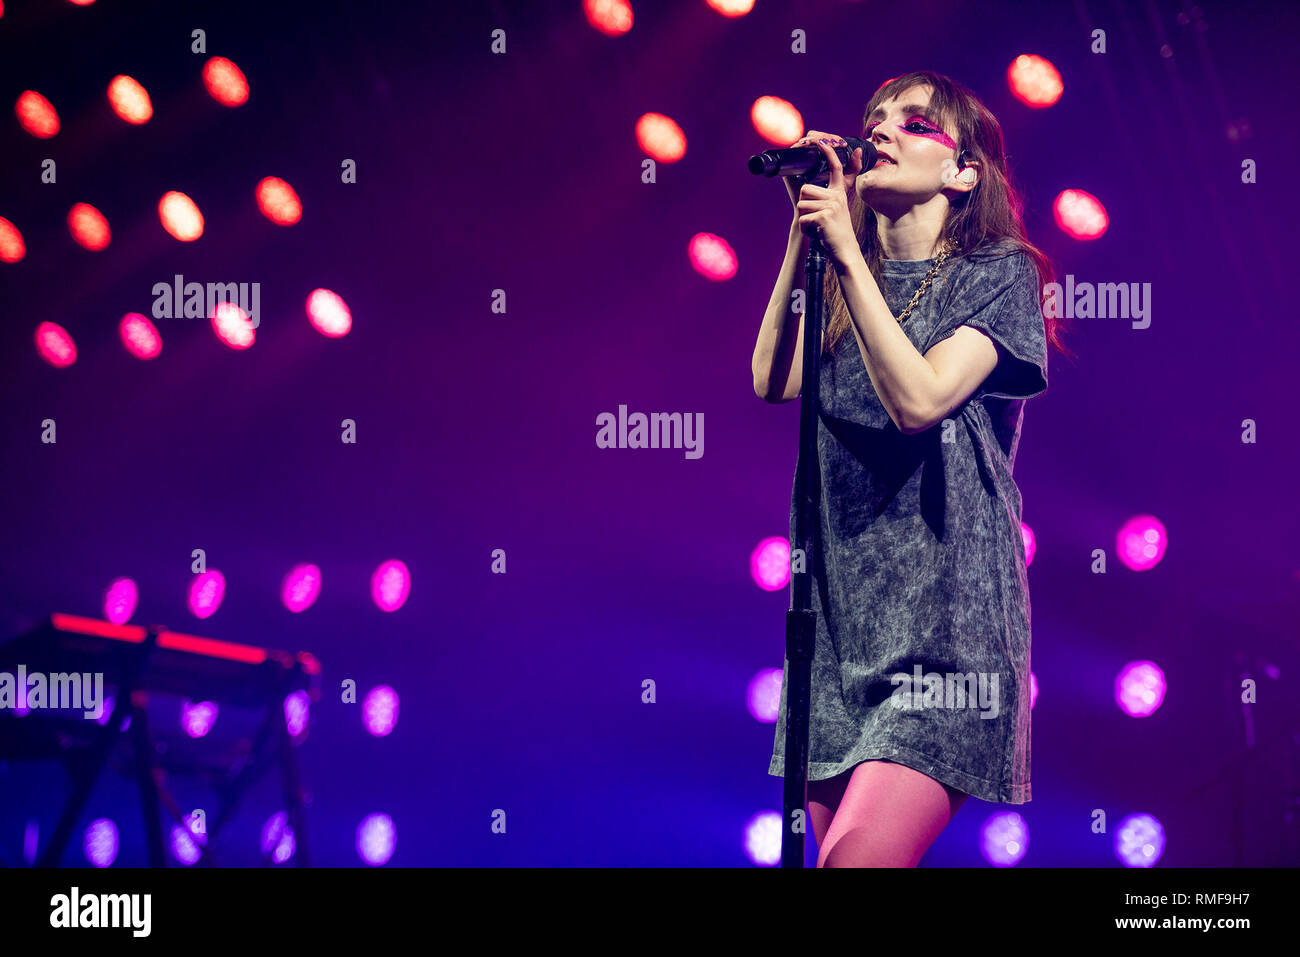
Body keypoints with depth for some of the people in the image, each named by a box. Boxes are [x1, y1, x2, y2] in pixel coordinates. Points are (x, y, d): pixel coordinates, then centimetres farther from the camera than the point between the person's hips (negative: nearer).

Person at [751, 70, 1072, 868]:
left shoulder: (998, 274, -1)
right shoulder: (849, 281, 15)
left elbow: (920, 399, -17)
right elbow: (774, 383, -2)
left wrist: (846, 250, -16)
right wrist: (804, 235, -3)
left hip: (943, 617, -6)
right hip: (840, 610, 6)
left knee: (856, 860, -19)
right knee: (833, 839, 6)